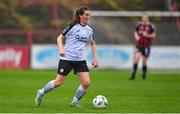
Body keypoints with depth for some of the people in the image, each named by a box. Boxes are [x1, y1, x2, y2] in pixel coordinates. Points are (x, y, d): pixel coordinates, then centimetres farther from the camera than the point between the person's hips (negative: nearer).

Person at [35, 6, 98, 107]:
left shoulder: (89, 30, 6)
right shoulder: (73, 26, -8)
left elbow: (93, 44, 21)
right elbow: (60, 38, -3)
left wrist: (95, 58, 13)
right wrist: (61, 48, -20)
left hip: (80, 60, 5)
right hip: (67, 58, -4)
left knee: (86, 82, -9)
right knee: (59, 82, -3)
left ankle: (75, 102, 10)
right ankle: (41, 93, 21)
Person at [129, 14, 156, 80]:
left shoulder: (150, 26, -4)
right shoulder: (139, 25, 3)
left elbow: (154, 35, 0)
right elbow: (135, 32, 16)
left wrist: (147, 35, -17)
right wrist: (136, 36, -6)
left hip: (146, 46, -1)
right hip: (139, 45, 1)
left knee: (144, 62, 5)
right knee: (136, 58, -15)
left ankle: (144, 75, 26)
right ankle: (133, 75, -14)